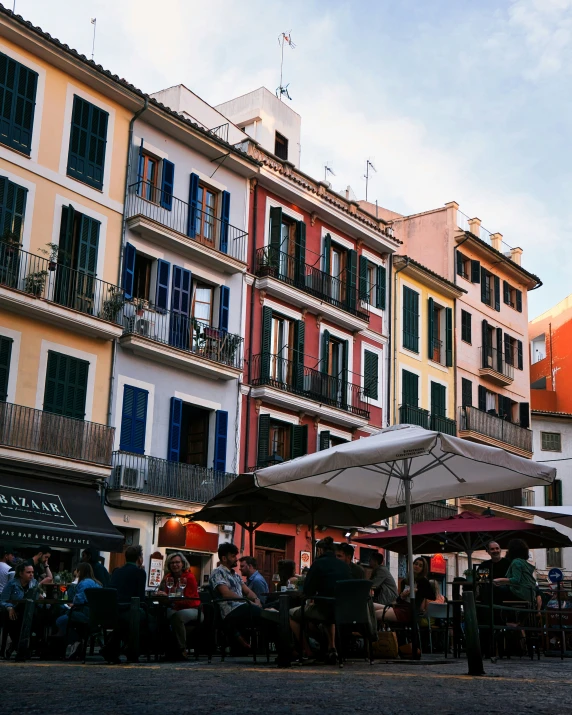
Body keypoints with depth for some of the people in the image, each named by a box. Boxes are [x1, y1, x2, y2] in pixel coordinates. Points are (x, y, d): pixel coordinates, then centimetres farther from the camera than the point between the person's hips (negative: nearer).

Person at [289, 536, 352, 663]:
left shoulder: (319, 563, -6)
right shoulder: (344, 565, 10)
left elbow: (307, 591, -6)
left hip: (324, 610, -7)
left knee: (291, 614, 14)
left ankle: (308, 652, 12)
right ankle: (332, 647, 28)